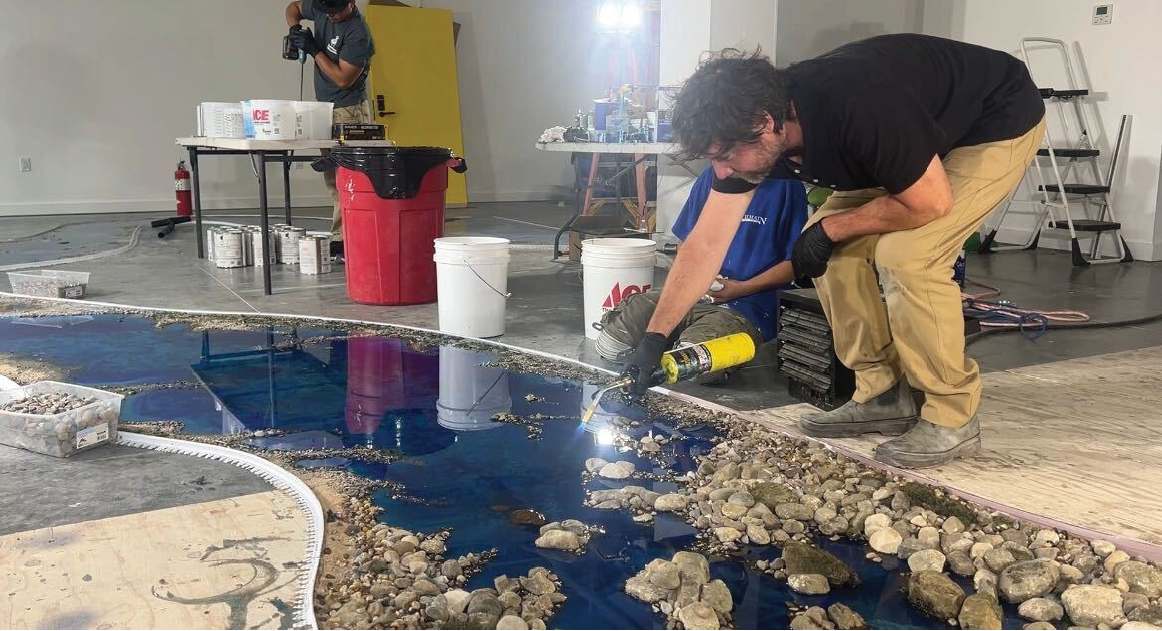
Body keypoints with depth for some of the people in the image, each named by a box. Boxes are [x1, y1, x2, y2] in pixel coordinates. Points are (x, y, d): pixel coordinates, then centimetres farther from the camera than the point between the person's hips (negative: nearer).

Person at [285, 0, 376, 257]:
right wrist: (294, 28, 0)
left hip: (349, 110, -8)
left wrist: (313, 50, -16)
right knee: (334, 179, 8)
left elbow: (343, 79, -20)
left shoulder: (358, 34, -20)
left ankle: (341, 240, -11)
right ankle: (344, 237, 12)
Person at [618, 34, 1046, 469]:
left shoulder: (857, 110, -39)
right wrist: (653, 339, -11)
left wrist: (829, 230, -19)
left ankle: (952, 418, -8)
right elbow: (706, 244, -11)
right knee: (838, 249, -5)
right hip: (919, 134, 8)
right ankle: (883, 396, 7)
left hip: (1001, 123, -7)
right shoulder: (750, 132, -16)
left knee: (907, 253, -25)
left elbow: (931, 203, -28)